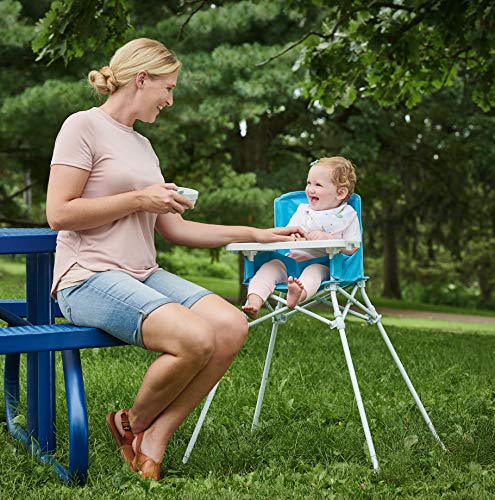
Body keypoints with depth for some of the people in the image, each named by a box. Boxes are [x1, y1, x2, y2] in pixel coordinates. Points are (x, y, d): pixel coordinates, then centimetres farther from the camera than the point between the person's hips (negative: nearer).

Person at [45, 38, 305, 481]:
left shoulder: (142, 144, 21)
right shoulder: (83, 127, -2)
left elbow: (174, 228, 20)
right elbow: (59, 213, -13)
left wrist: (256, 235, 19)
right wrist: (140, 199, -10)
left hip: (144, 276, 8)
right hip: (89, 278, -8)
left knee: (232, 326, -16)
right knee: (196, 339, -29)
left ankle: (155, 439, -7)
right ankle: (132, 423, 0)